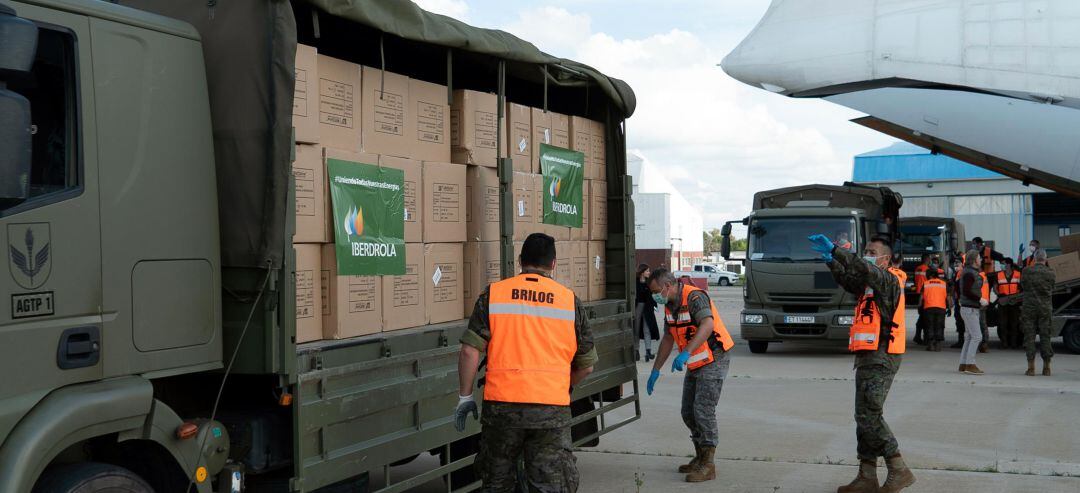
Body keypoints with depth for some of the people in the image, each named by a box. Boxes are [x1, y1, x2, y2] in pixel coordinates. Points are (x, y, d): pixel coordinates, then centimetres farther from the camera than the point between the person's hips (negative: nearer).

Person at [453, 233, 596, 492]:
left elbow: (469, 351, -3)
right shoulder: (570, 300, 5)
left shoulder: (493, 294, 3)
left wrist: (465, 396, 7)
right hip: (552, 410, 0)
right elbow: (586, 365, 10)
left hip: (501, 405, 1)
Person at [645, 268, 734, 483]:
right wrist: (656, 370, 15)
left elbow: (708, 325, -38)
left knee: (703, 410, -12)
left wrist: (686, 353, -48)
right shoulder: (670, 305, 8)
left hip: (713, 361, -9)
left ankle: (708, 465, -6)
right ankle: (700, 458, 24)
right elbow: (668, 338, 16)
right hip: (695, 365, 9)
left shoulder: (694, 297, -21)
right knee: (688, 413, 11)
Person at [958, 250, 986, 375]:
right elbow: (966, 291, -23)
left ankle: (963, 365, 12)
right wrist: (980, 300, -19)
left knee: (969, 337, 10)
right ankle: (970, 365, -11)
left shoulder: (972, 272, 17)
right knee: (977, 336, -12)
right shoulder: (969, 273, -15)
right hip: (969, 309, -10)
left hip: (972, 309, 10)